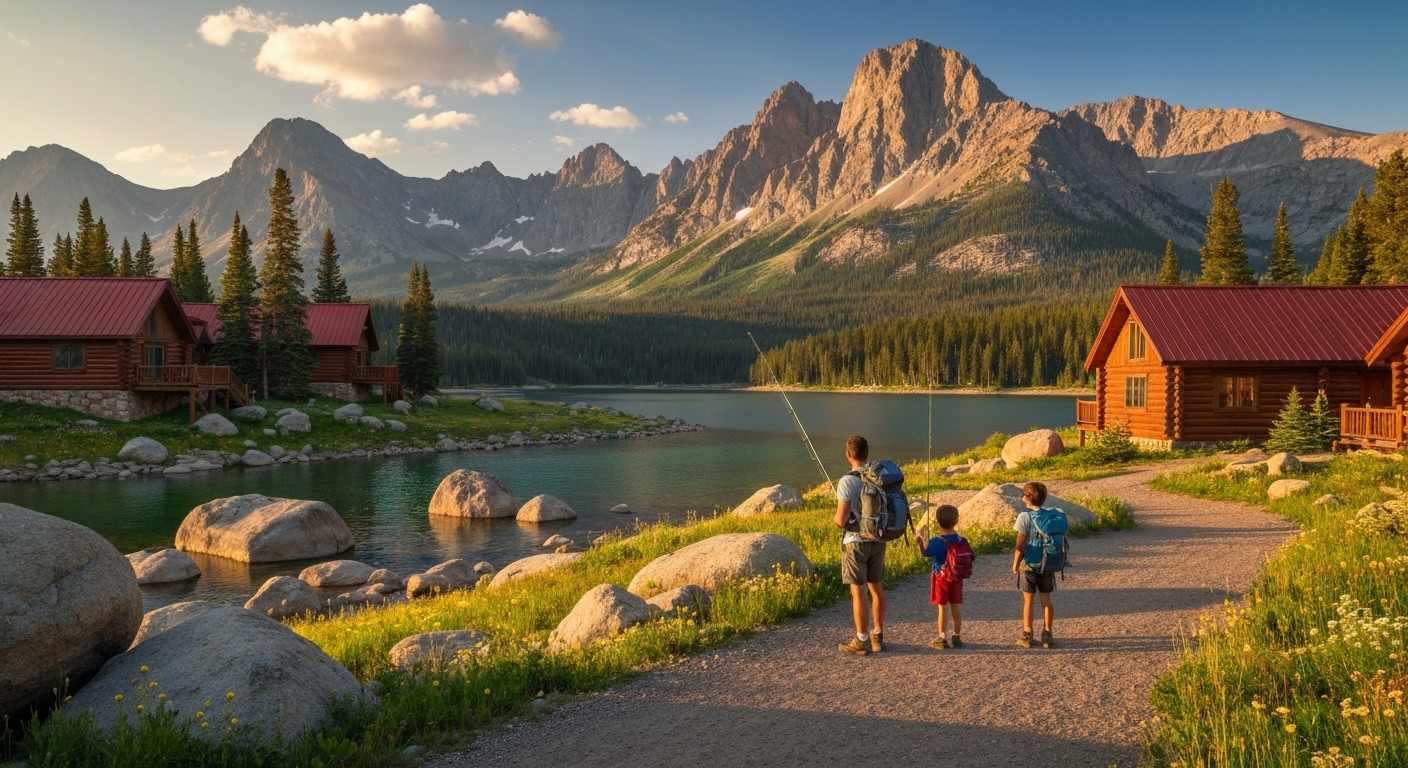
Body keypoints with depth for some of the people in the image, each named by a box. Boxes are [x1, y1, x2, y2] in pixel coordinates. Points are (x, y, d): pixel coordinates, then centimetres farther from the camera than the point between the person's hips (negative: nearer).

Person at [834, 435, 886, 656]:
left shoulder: (847, 481, -16)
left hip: (856, 541, -6)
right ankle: (877, 636, 26)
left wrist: (836, 518, 6)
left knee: (858, 592, 1)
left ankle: (862, 641, 7)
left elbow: (841, 520, -16)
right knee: (876, 587, 16)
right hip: (878, 540, 6)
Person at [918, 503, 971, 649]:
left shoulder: (936, 542, -19)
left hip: (941, 577, -4)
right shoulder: (962, 541, -7)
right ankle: (957, 637, 19)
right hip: (957, 578, 4)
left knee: (943, 607, 3)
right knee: (956, 606, 11)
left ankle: (942, 638, 9)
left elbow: (925, 553, -4)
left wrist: (920, 541, 10)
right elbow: (968, 558, 3)